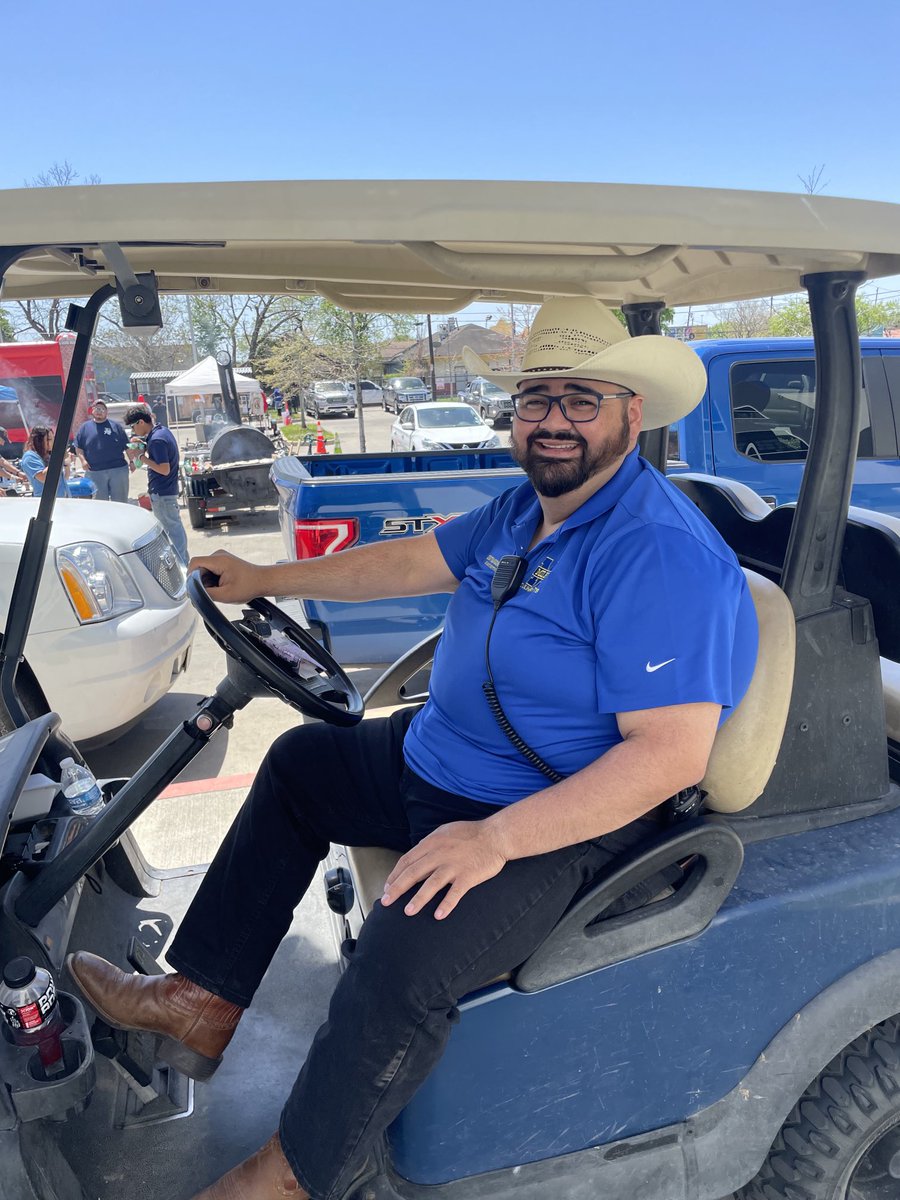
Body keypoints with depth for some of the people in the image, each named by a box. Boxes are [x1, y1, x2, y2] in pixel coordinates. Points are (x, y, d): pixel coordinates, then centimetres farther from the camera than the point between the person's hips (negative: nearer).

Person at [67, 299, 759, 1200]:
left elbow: (674, 753, -29)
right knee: (299, 761, 18)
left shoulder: (661, 553, -24)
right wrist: (267, 579, 15)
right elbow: (414, 561, 13)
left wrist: (495, 838, -33)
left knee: (404, 958, -29)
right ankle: (203, 1001, 23)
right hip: (438, 759, 10)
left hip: (554, 823, -9)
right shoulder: (525, 508, 6)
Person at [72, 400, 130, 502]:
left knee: (120, 501, 4)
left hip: (118, 469, 0)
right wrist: (83, 460, -3)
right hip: (95, 472, 1)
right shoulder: (85, 427, 10)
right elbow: (78, 447, 12)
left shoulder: (116, 425, 8)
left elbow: (127, 446, 10)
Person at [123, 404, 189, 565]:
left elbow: (164, 469, -25)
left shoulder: (156, 440, -21)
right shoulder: (163, 430, 8)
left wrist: (142, 457, -18)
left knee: (171, 528, -2)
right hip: (169, 489, 10)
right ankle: (183, 562, 28)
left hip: (161, 493, -10)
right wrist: (146, 448, 7)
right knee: (175, 526, 17)